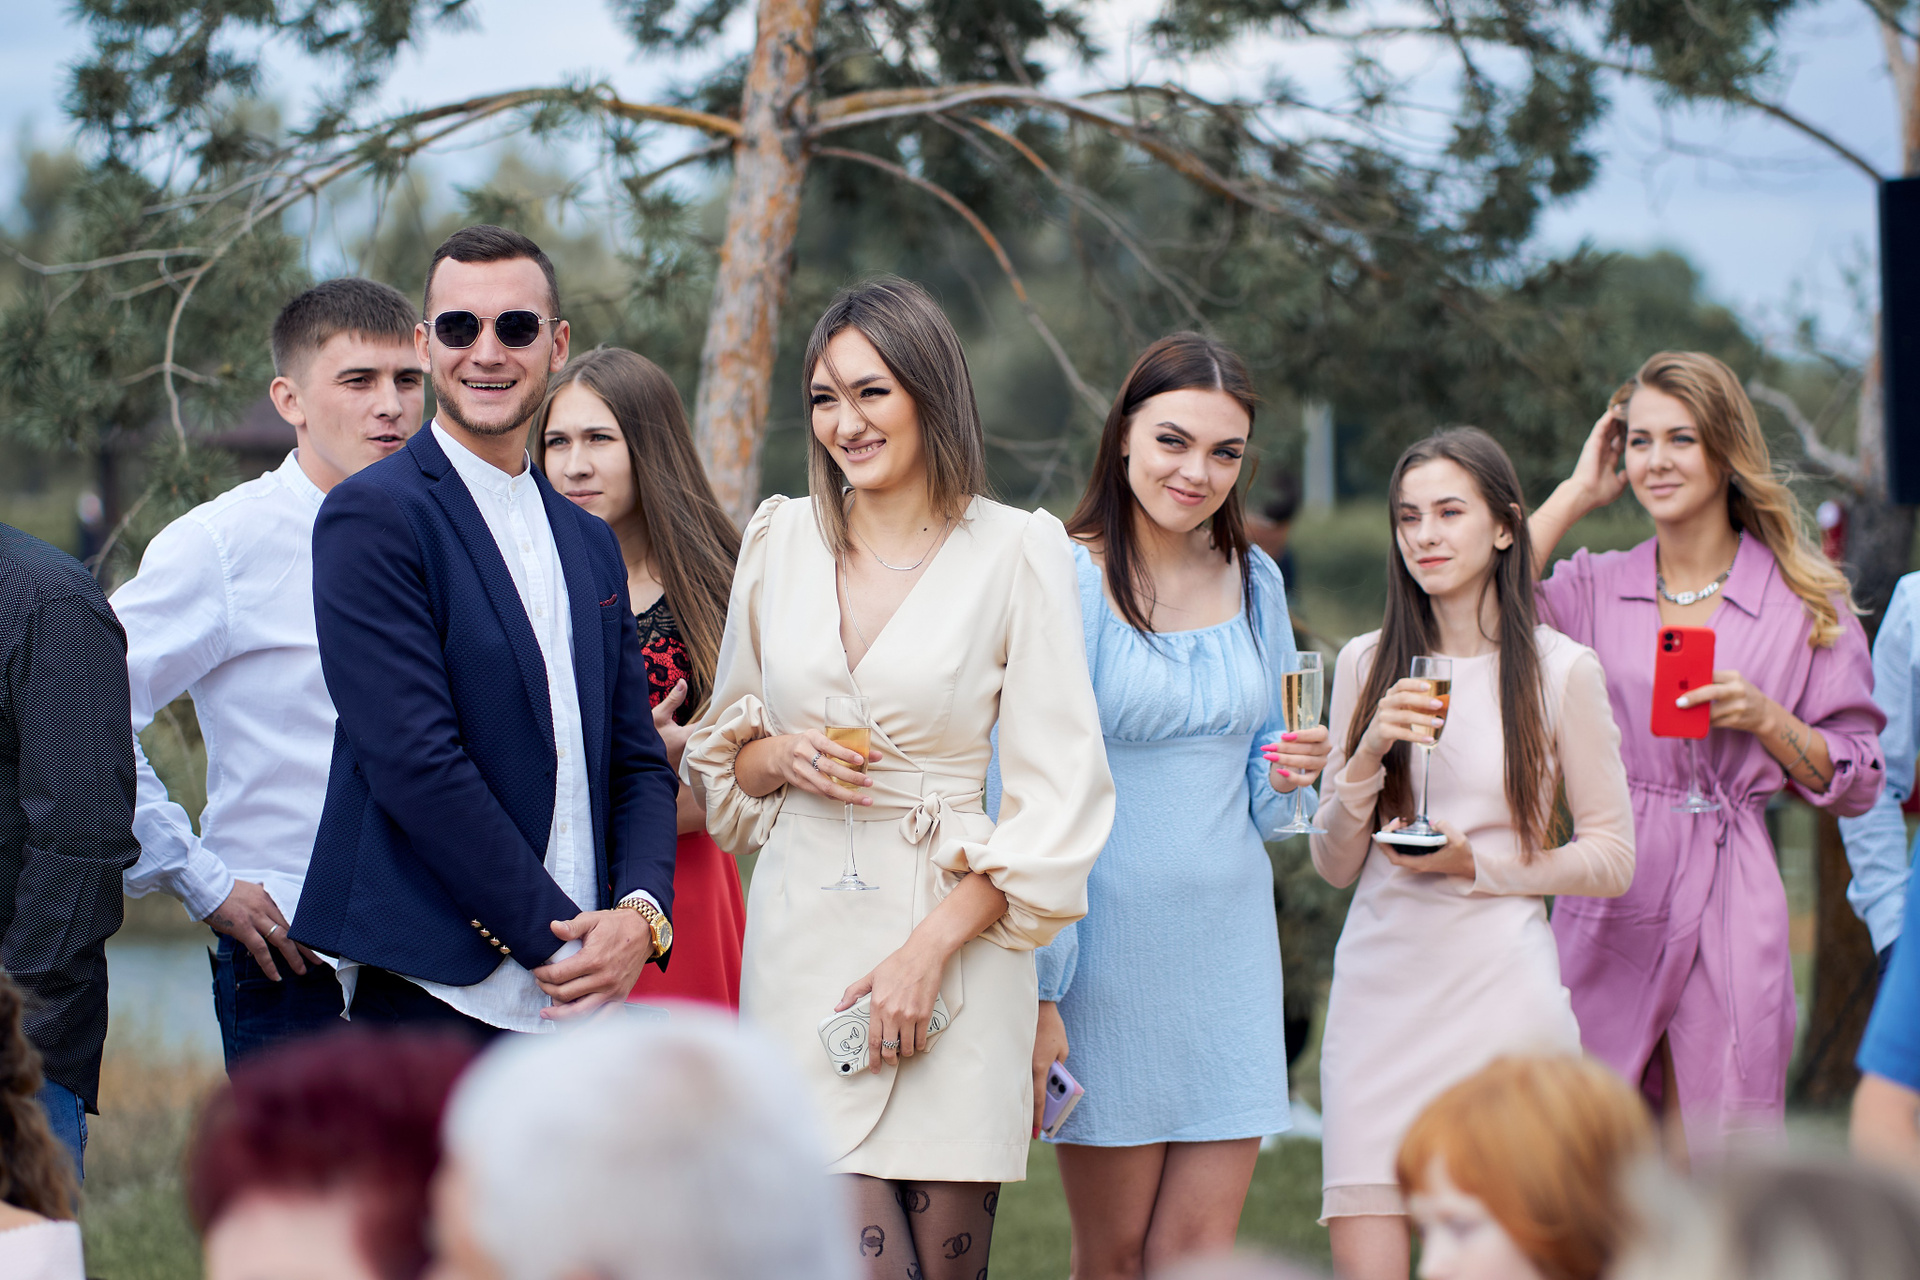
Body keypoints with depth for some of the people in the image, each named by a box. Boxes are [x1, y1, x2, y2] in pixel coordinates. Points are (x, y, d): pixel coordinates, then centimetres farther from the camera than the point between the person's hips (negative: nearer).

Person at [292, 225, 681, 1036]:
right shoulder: (371, 515, -5)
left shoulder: (590, 544, 18)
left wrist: (641, 913, -4)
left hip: (582, 1000, 6)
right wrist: (554, 942, -12)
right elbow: (416, 762, -13)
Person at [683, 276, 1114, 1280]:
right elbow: (723, 749, 19)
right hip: (803, 932, 2)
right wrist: (783, 758, -5)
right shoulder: (780, 540, 8)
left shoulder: (1015, 551, -3)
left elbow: (1061, 792, -5)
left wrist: (931, 944, -12)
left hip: (956, 929, -2)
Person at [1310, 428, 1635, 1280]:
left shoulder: (1562, 671, 1)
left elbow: (1613, 858, 2)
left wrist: (1477, 865, -10)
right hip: (1379, 987, 3)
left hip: (1498, 986, -2)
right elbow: (1333, 865, 9)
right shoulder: (1366, 665, 10)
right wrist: (1368, 754, -7)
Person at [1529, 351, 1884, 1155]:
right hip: (1606, 908, 2)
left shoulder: (1805, 603, 5)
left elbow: (1857, 781, 7)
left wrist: (1764, 717, -11)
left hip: (1729, 910, -2)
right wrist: (1576, 495, 0)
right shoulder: (1594, 589, 10)